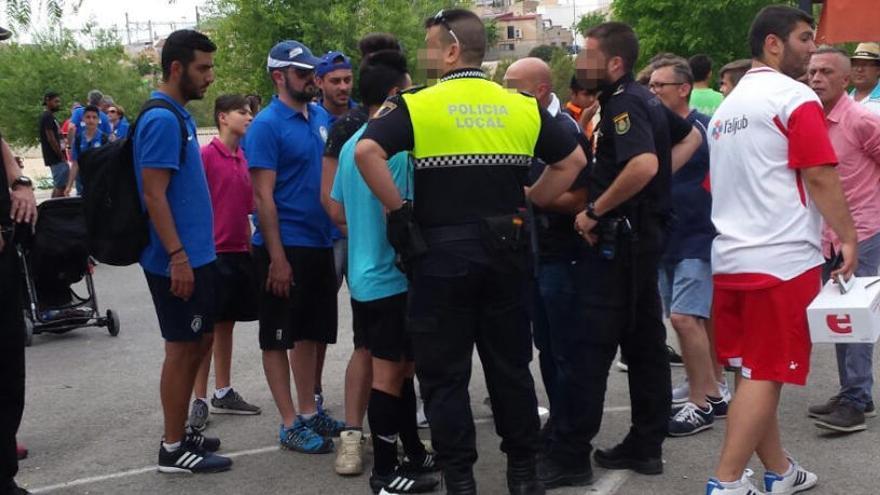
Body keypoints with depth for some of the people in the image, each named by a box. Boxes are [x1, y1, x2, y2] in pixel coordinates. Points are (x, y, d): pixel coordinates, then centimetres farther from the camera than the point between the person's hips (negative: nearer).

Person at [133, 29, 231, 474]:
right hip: (179, 261, -10)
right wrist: (176, 256, -22)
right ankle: (173, 449, 11)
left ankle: (180, 432, 27)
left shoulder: (178, 116, 13)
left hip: (197, 255, 10)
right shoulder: (162, 120, -16)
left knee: (200, 342, 16)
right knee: (182, 347, -1)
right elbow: (153, 194, -21)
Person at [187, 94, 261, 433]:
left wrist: (250, 243, 12)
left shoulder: (244, 158, 10)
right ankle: (200, 400, 7)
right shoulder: (206, 155, -9)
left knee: (226, 323, 14)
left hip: (240, 251, 7)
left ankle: (223, 393, 24)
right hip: (214, 252, -6)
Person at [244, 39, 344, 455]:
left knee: (310, 332, 15)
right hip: (284, 247, -7)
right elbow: (263, 195, -15)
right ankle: (290, 425, 10)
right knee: (279, 337, 4)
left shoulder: (321, 117, 9)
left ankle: (309, 412, 26)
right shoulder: (266, 125, -12)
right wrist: (277, 258, -19)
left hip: (320, 243, 7)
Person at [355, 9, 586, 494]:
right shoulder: (521, 106, 6)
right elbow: (572, 160, 10)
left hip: (442, 251, -4)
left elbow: (367, 151, -18)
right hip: (505, 249, 4)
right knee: (510, 364, 14)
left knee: (445, 372, 6)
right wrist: (528, 204, 12)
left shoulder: (416, 105, -5)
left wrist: (399, 211, -10)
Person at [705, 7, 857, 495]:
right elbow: (820, 177, -13)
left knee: (752, 370, 12)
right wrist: (847, 236, -4)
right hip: (782, 257, -8)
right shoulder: (796, 98, -9)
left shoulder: (727, 105, 16)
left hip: (730, 256, 8)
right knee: (766, 374, -3)